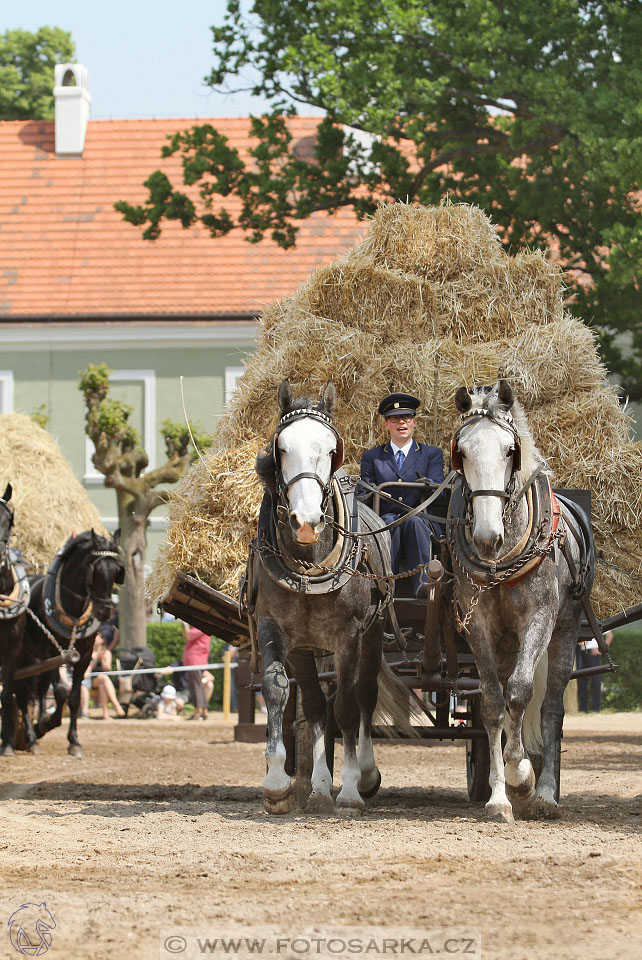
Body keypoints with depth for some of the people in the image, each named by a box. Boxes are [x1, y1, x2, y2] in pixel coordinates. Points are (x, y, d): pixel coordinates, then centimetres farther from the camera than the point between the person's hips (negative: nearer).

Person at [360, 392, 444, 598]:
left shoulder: (432, 454, 16)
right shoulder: (372, 457, 19)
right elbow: (365, 496, 11)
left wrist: (425, 485, -24)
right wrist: (369, 494, -14)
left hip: (420, 524, -1)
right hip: (384, 526, 1)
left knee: (415, 520, -36)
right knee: (389, 520, -35)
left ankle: (422, 584, -56)